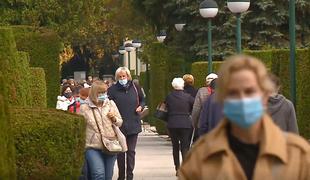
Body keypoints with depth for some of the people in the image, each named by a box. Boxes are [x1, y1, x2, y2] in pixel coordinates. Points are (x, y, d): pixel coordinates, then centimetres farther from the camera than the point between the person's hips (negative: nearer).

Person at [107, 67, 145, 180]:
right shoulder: (113, 89, -4)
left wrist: (141, 107, 2)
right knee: (120, 152, 6)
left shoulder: (135, 88, 5)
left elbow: (142, 100, 21)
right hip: (119, 124, -2)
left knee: (131, 151, 4)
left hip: (133, 125, 2)